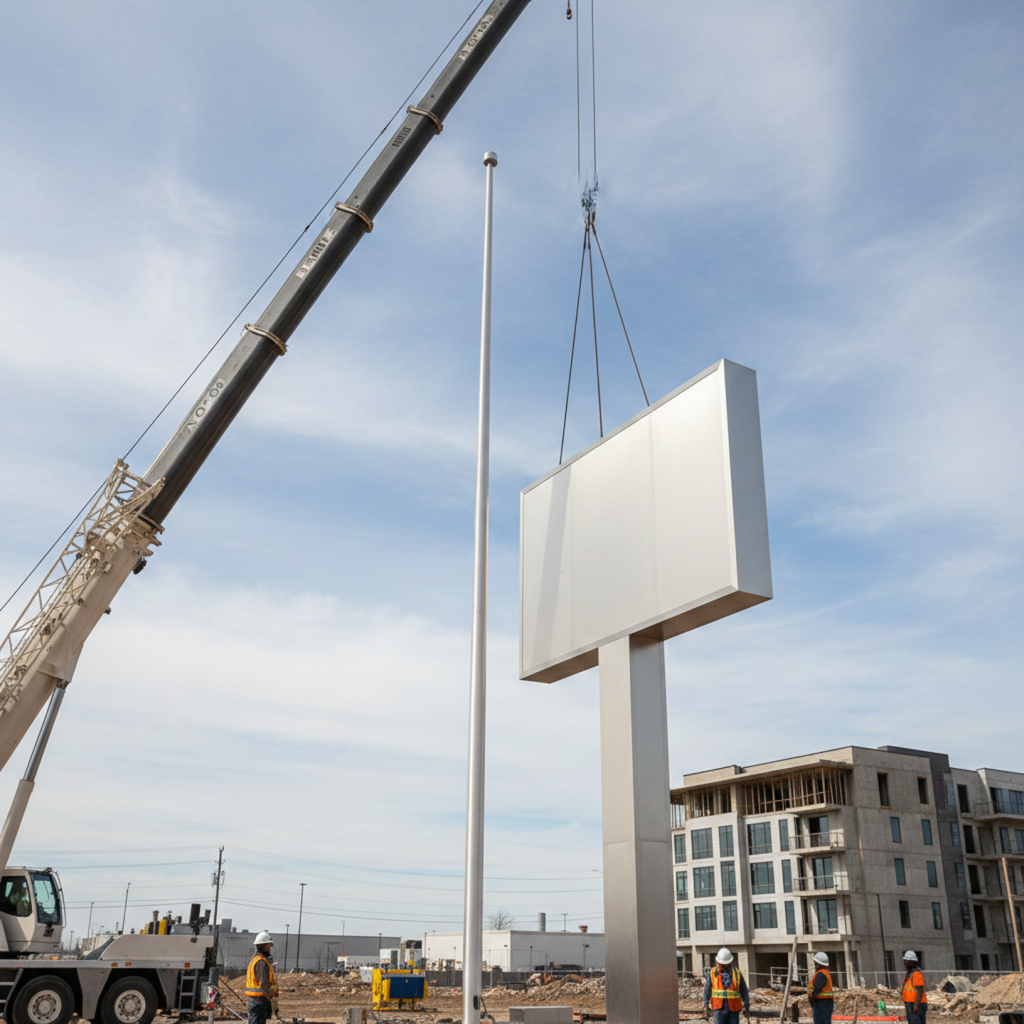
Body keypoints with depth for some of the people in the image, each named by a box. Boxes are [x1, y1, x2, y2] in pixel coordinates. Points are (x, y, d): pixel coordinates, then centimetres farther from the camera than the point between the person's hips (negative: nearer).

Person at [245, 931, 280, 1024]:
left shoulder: (254, 959, 15)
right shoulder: (262, 962, -17)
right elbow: (264, 984, -23)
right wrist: (273, 1000, -20)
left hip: (252, 999, 10)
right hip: (260, 1000, -10)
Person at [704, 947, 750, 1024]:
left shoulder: (736, 973, 3)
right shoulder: (712, 973, 2)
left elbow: (744, 990, 8)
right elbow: (707, 990, 5)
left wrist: (747, 1007, 6)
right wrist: (705, 1006, 0)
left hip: (733, 1008, 1)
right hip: (719, 1008, -1)